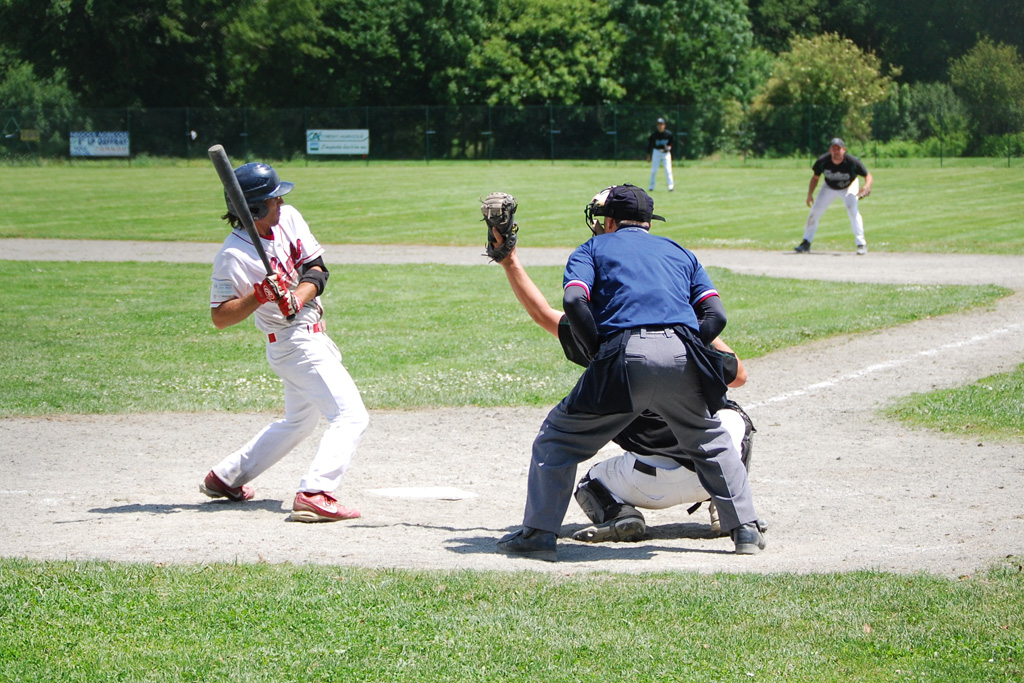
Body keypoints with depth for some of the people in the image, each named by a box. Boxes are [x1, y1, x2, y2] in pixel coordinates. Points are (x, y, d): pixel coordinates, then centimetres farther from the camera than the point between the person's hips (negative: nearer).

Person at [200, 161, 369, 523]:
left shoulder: (289, 219, 1)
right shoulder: (233, 257, -20)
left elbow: (317, 269, 0)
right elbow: (219, 318, -17)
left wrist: (299, 297, -20)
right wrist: (259, 296, -30)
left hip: (313, 339, 9)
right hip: (295, 342, -9)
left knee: (298, 421, 24)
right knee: (351, 416, -20)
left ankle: (224, 478, 31)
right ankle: (313, 495, -34)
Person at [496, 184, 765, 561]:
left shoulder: (594, 248, 22)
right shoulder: (680, 253, 31)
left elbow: (574, 301, 0)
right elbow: (716, 316, 16)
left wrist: (597, 351, 9)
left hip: (624, 356, -3)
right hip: (682, 355, 3)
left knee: (558, 437, 14)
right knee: (711, 442, 26)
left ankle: (539, 532, 10)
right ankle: (745, 529, 21)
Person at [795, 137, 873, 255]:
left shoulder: (852, 162, -34)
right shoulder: (823, 161, -27)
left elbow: (868, 176, -26)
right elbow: (815, 177, -9)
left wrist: (867, 186, -48)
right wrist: (810, 194, -21)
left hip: (849, 187, -3)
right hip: (829, 188, 3)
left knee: (852, 210, -25)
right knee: (815, 211, -2)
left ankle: (861, 244, -19)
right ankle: (806, 243, 12)